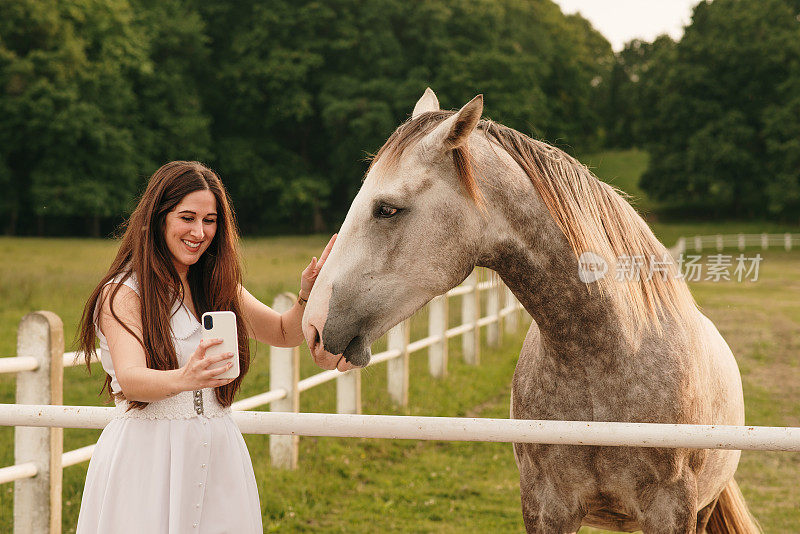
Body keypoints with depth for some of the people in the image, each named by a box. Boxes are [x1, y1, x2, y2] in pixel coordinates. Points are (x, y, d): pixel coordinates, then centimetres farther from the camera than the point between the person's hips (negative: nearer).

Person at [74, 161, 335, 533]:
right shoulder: (122, 293, -9)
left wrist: (306, 295, -5)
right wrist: (183, 379, -45)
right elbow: (130, 380, -23)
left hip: (218, 456, 5)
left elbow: (286, 334, 17)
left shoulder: (216, 287, 11)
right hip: (146, 456, -5)